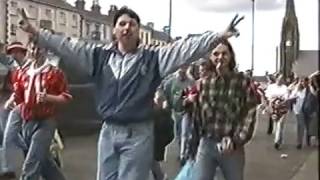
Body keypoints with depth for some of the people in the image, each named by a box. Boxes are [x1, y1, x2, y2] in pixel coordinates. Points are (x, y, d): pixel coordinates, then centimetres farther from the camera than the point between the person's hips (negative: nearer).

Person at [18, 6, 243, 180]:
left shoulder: (154, 57, -4)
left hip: (139, 134, -4)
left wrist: (220, 36, -22)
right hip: (108, 132, 4)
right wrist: (35, 33, -3)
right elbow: (66, 46, 3)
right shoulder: (99, 54, 4)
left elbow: (187, 48, -12)